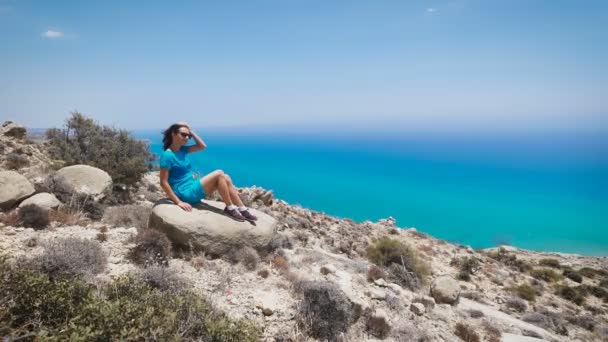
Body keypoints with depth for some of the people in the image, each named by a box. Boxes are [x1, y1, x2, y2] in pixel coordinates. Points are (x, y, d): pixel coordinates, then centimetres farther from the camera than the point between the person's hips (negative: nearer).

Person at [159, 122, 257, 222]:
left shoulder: (182, 150, 10)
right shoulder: (167, 155, -15)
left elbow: (202, 146, 13)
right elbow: (163, 182, -18)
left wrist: (191, 131, 3)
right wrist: (179, 202, -21)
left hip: (194, 187, 9)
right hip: (186, 193, -9)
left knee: (225, 178, -5)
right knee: (219, 174, -19)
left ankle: (242, 209, -9)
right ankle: (230, 208, -11)